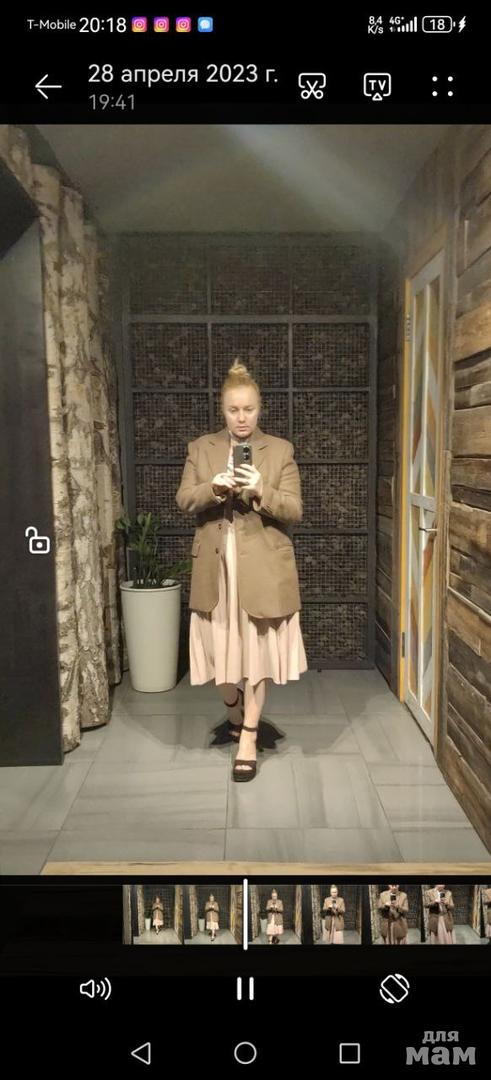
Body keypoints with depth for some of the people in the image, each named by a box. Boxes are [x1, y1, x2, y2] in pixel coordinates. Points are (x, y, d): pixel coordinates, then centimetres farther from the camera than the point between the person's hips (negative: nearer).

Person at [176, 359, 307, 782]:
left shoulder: (281, 450, 1)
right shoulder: (200, 448, 6)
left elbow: (294, 510, -4)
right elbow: (184, 501, 1)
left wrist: (261, 491, -23)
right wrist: (213, 488, -20)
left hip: (262, 567, -2)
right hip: (216, 567, 2)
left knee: (256, 650, 4)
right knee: (222, 649, 11)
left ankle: (248, 738, 16)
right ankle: (236, 714, 38)